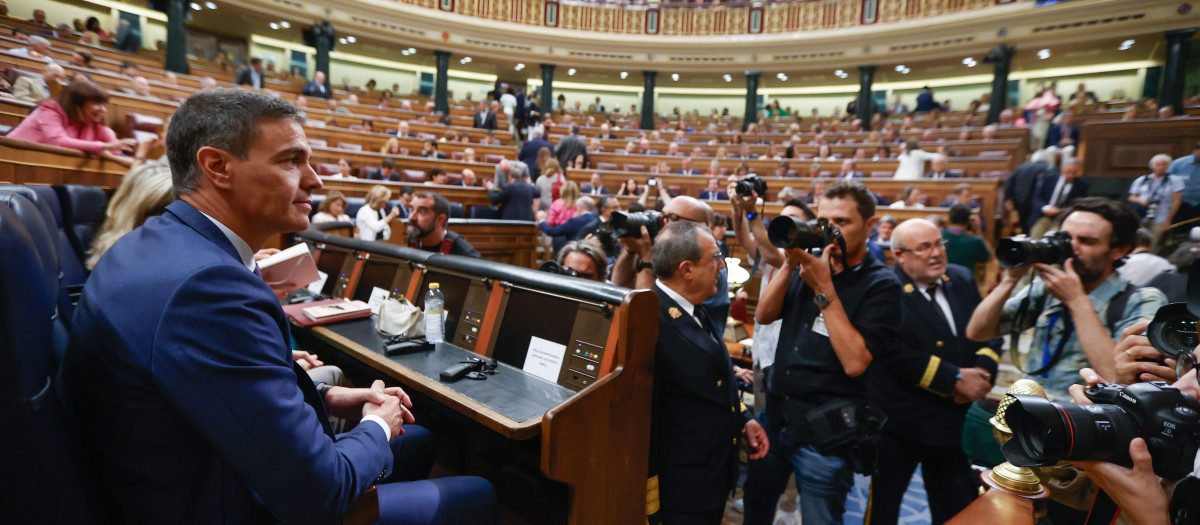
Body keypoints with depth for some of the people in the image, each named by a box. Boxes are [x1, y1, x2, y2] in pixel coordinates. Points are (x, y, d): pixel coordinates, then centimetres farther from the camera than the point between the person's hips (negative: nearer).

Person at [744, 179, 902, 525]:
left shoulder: (881, 285, -12)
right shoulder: (810, 264, 3)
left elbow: (854, 361, -22)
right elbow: (763, 316, -2)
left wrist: (824, 288, -22)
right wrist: (789, 265, -14)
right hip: (775, 415, 5)